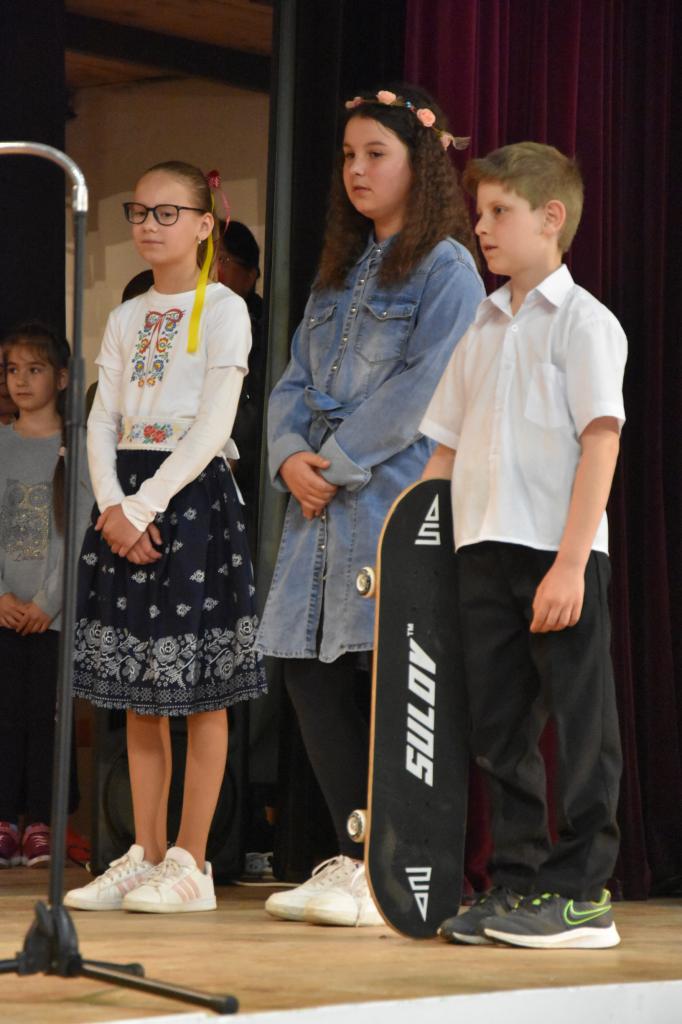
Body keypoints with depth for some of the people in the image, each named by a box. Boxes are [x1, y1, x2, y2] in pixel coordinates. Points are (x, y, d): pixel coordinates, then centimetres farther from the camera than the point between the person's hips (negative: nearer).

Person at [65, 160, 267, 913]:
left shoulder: (223, 310, -3)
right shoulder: (126, 318, 15)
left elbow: (213, 425, -11)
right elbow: (101, 421, 8)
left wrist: (146, 506, -16)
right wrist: (113, 507, -9)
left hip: (190, 493, -6)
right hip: (126, 503, 6)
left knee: (200, 693, -2)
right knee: (137, 694, 7)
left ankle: (190, 863, 1)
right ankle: (146, 856, 13)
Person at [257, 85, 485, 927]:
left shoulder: (446, 270, -3)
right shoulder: (338, 274, 21)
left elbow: (422, 387, -13)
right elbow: (296, 379, 16)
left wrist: (338, 463, -14)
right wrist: (290, 454, -3)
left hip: (397, 495, -8)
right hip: (323, 500, 8)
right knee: (309, 671, 4)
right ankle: (353, 859, 12)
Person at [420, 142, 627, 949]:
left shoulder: (581, 321, -4)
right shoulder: (482, 328, 17)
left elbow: (600, 442, -12)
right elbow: (446, 447, 20)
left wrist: (571, 562, -19)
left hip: (558, 554, -7)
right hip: (483, 550, 7)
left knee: (579, 724, -1)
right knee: (498, 726, 9)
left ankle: (580, 891, 3)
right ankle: (516, 881, 16)